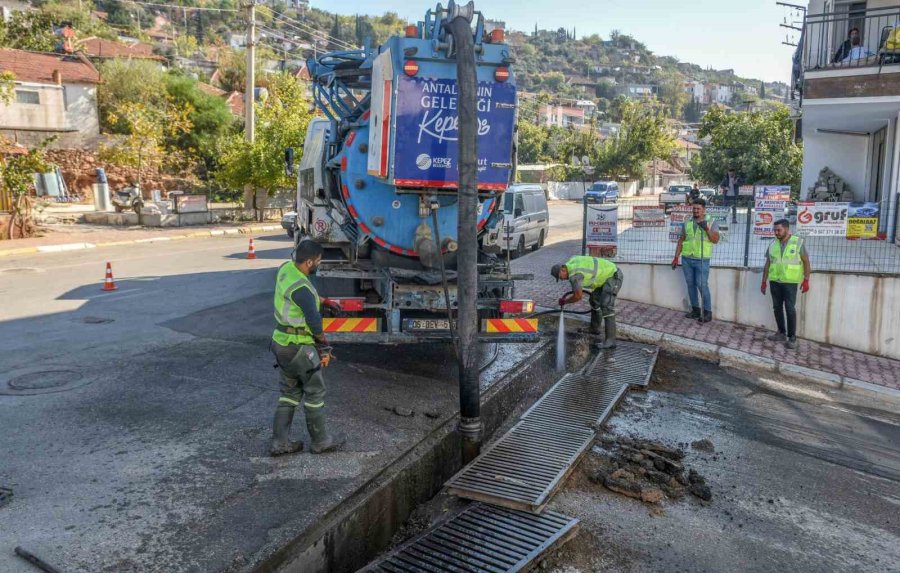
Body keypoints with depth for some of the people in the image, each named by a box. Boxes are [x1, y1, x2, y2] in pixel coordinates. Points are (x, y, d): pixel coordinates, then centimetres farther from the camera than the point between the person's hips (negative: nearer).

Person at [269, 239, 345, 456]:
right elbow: (314, 321, -26)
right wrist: (324, 345, -12)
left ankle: (280, 442, 19)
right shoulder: (301, 288, -26)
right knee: (315, 391, 6)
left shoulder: (286, 268, -1)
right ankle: (320, 441, 19)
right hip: (298, 347, -9)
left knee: (290, 391, 17)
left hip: (281, 342, 9)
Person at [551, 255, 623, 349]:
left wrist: (565, 301, -4)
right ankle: (594, 329, 33)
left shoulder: (574, 274, -25)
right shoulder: (571, 262, 4)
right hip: (606, 275, 11)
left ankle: (610, 340, -21)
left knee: (606, 306, -19)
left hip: (614, 276, -11)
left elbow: (578, 296, -21)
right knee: (594, 300, 19)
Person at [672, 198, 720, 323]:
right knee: (690, 284, 7)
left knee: (702, 285, -9)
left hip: (702, 260, -4)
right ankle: (695, 310, 15)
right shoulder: (687, 223, 9)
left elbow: (715, 240, -8)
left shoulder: (712, 222, 0)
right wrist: (676, 257, 6)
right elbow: (681, 241, 11)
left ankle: (707, 312, -2)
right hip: (687, 259, 4)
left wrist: (706, 229, -21)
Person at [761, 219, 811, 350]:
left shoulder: (798, 242, -3)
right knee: (777, 307, 7)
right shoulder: (773, 244, 8)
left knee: (790, 309, -6)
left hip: (790, 282, -4)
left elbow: (806, 261, -3)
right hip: (774, 281, 4)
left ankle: (792, 337, 1)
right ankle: (781, 333, 17)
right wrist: (763, 281, 10)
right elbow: (767, 264, 12)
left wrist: (806, 280, -10)